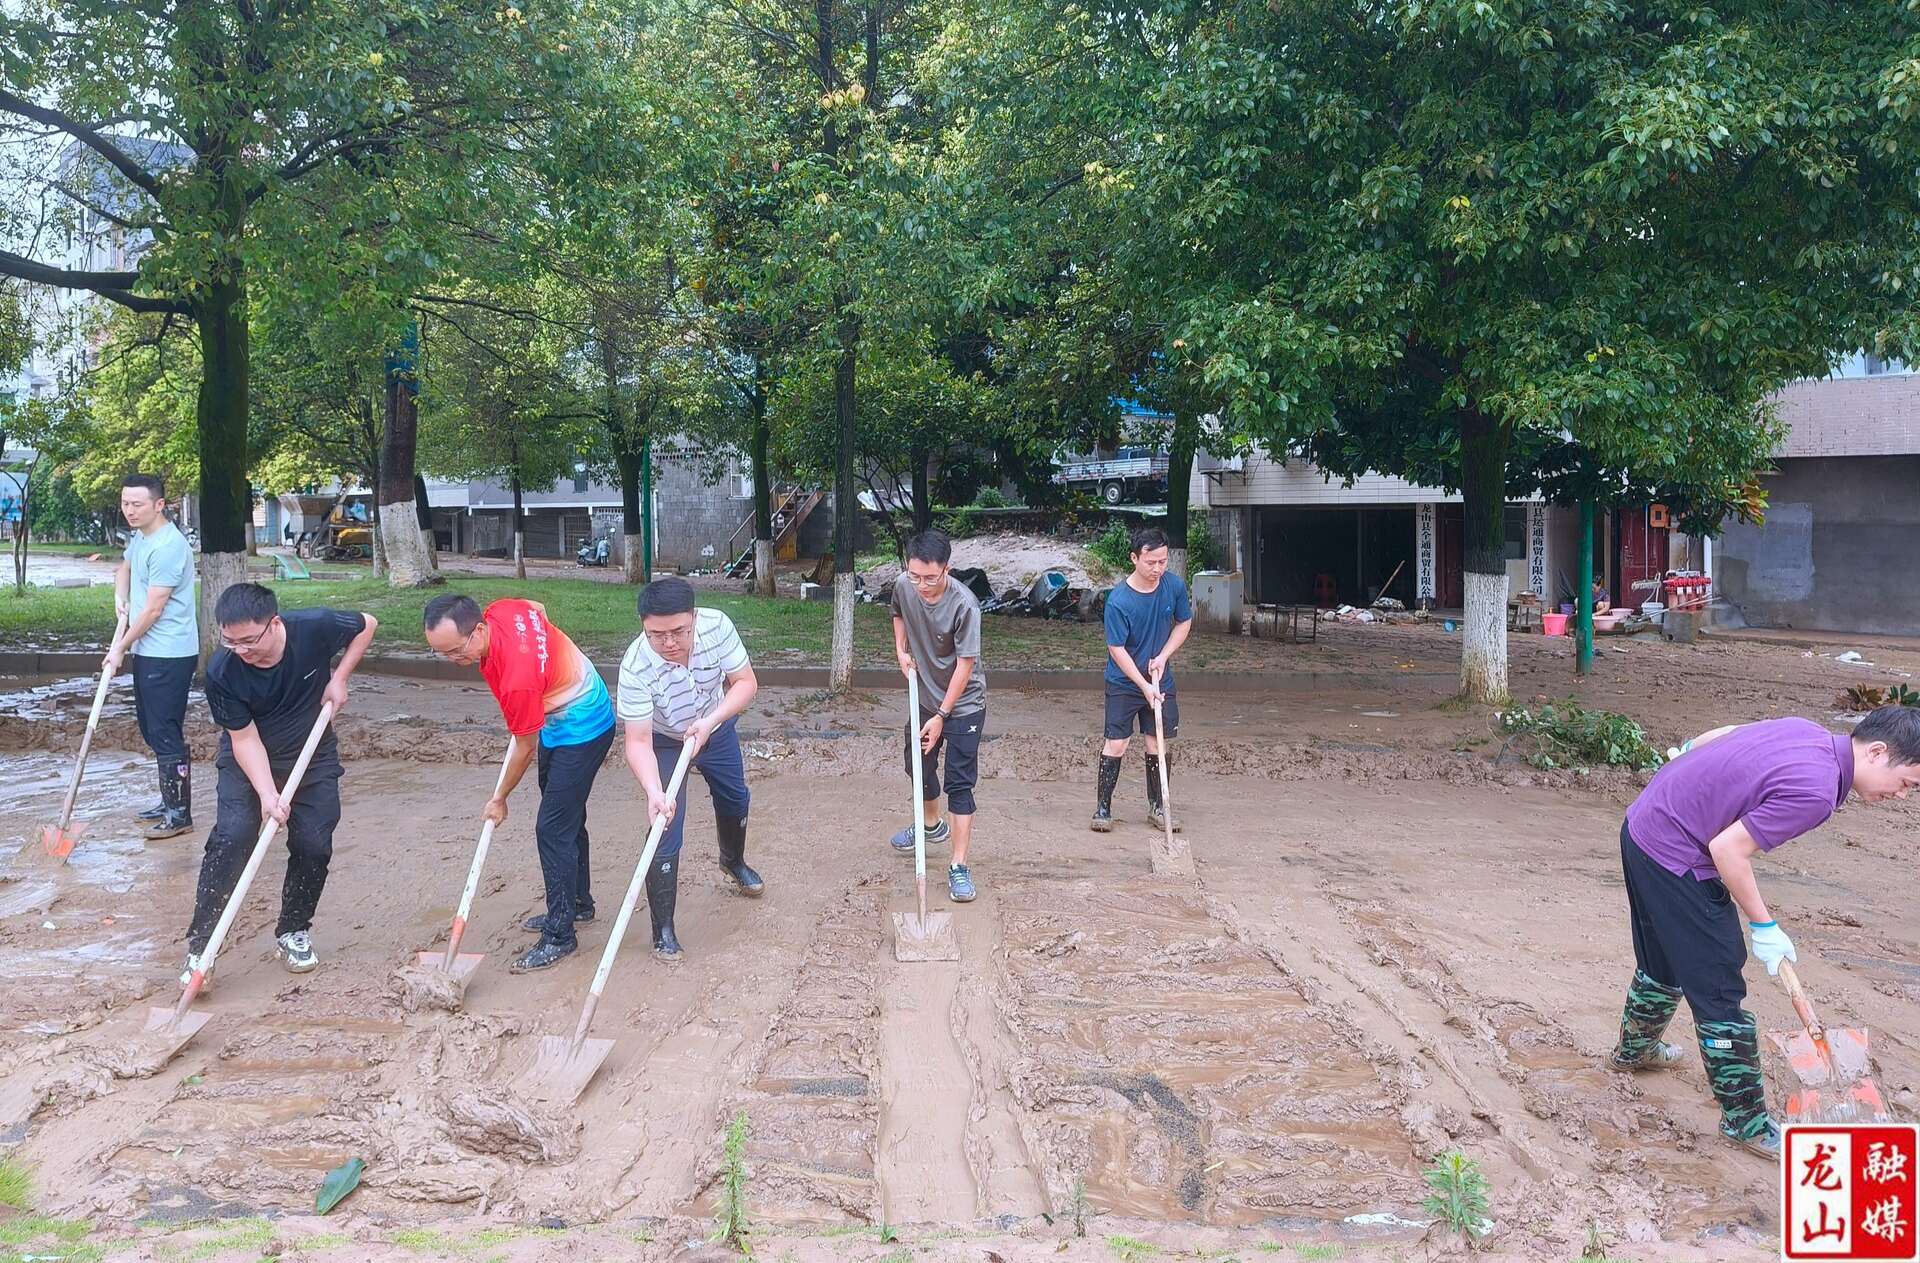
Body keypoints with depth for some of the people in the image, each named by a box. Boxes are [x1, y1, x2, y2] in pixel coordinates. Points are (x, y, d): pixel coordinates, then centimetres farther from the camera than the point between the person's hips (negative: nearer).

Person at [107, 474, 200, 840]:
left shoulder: (167, 546, -21)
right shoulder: (140, 537, 10)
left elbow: (153, 609, -19)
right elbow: (124, 568, 31)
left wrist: (120, 648, -9)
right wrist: (120, 597, 9)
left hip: (168, 655, -10)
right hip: (148, 651, 10)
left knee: (165, 734, -6)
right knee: (152, 729, 17)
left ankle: (180, 814, 1)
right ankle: (171, 801, 28)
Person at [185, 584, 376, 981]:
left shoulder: (316, 628, -28)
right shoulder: (222, 673, -29)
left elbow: (367, 625, -7)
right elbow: (245, 739, -22)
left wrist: (339, 678, -14)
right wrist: (267, 793, -33)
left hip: (313, 754, 2)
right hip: (249, 759, -1)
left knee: (313, 845, -3)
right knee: (231, 837, -18)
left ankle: (294, 931, 20)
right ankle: (199, 945, -10)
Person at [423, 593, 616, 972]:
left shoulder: (517, 678, -36)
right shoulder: (500, 610, -15)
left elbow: (525, 748, -19)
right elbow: (538, 607, 11)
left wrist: (500, 799, -4)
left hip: (581, 733, -10)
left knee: (553, 830, -8)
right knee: (567, 817, 21)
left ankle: (560, 937, 1)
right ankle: (578, 903, 37)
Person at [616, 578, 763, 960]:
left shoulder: (717, 626, -34)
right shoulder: (635, 667, -39)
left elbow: (745, 682, -23)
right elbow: (638, 741, -37)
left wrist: (709, 722, -38)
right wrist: (653, 791, -53)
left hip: (716, 728, 4)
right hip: (665, 742, -4)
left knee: (735, 800, 23)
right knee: (666, 828, -13)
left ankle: (734, 862, 56)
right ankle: (663, 930, 1)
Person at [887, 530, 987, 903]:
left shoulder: (964, 605, -29)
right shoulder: (904, 585, -13)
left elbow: (965, 665, -24)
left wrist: (941, 716, -20)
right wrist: (901, 649, -2)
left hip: (963, 703, -6)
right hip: (925, 697, 6)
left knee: (960, 782, -6)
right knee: (918, 765, 22)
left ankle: (959, 866, -3)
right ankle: (932, 825, 49)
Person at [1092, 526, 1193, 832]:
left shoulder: (1175, 586, -10)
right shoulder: (1118, 600, -22)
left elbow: (1184, 622, 6)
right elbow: (1117, 649, -18)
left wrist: (1163, 656, -8)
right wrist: (1144, 686, -21)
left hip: (1161, 681, 4)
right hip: (1124, 683, -4)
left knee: (1159, 743, 8)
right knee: (1116, 744, -3)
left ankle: (1157, 807, 21)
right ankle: (1103, 807, 9)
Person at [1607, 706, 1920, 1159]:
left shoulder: (1807, 731, 0)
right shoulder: (1815, 792, -25)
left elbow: (1719, 734, 15)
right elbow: (1728, 849, -24)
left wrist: (1690, 753, 37)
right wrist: (1764, 926, -12)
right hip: (1675, 858, -10)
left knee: (1664, 960, 30)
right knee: (1718, 988, 0)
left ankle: (1635, 1048, 52)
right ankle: (1745, 1121, 11)